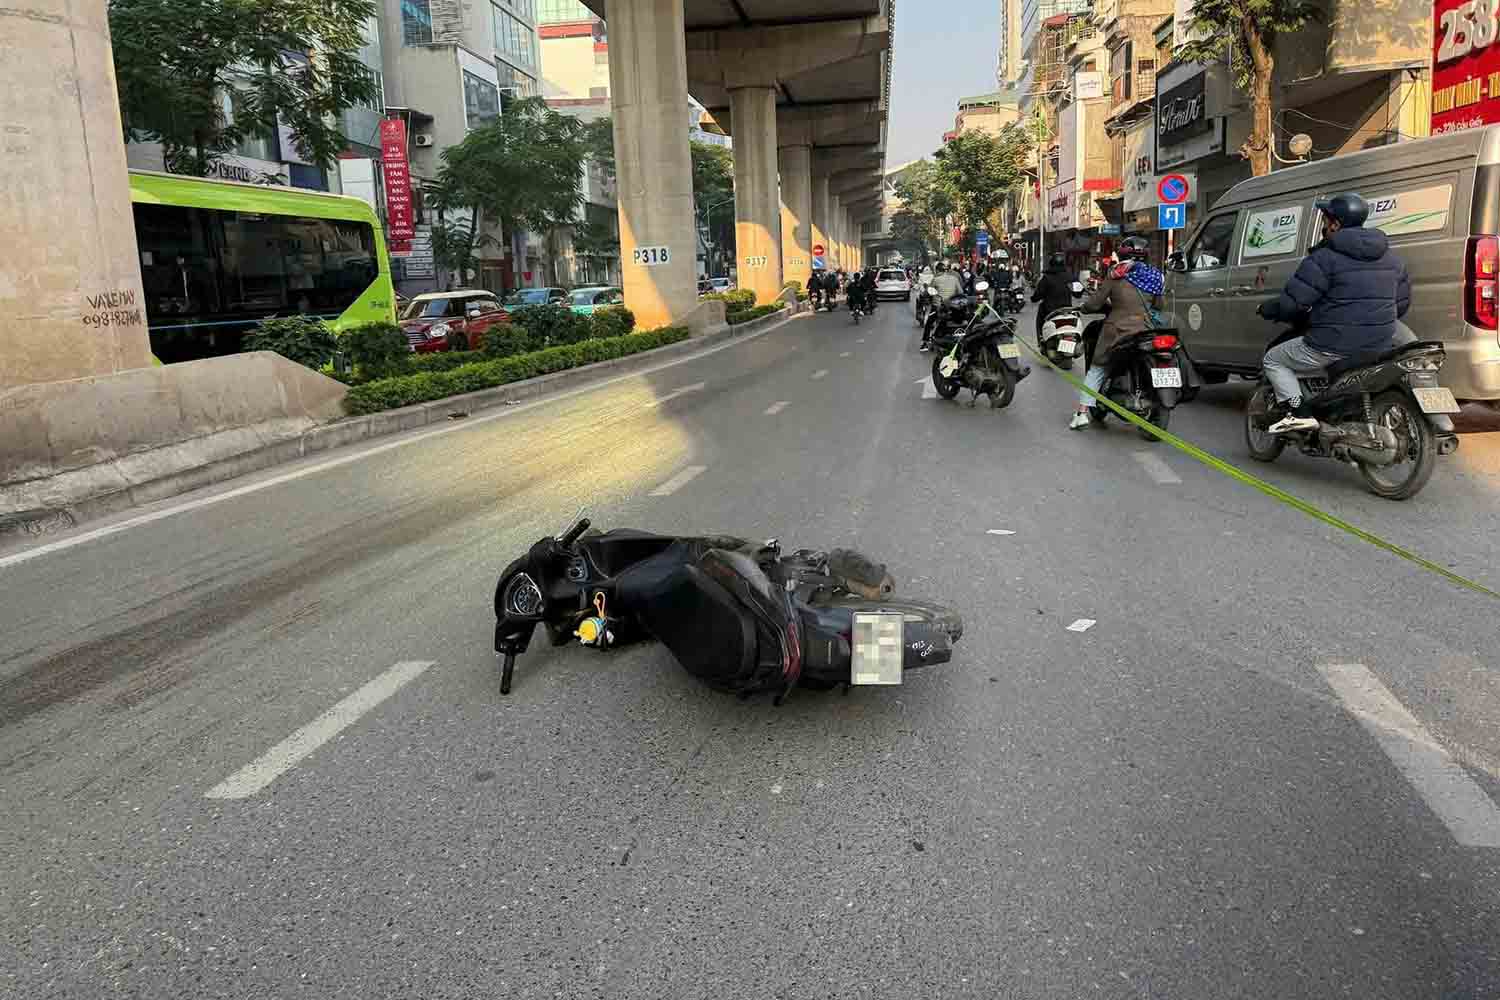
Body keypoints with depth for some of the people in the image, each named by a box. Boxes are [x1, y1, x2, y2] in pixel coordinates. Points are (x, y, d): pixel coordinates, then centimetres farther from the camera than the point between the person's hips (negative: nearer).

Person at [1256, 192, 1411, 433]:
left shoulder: (1324, 259, -13)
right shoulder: (1391, 259, 12)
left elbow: (1291, 303, -14)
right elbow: (1402, 303, 19)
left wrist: (1266, 309, 6)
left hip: (1333, 348, -7)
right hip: (1379, 350, 8)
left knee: (1273, 360, 11)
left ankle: (1298, 413, -7)